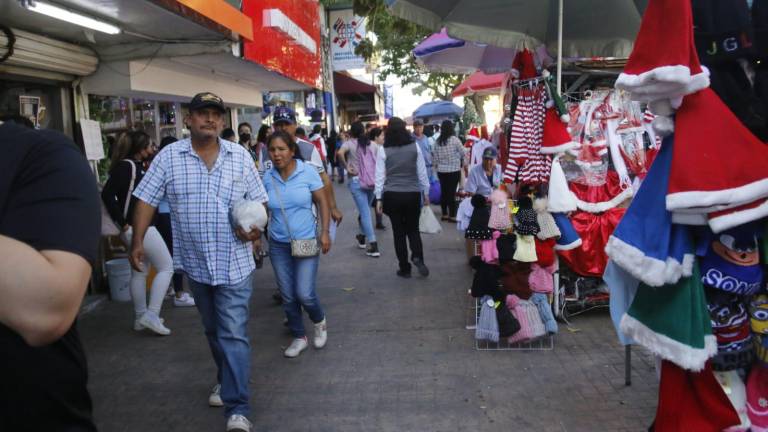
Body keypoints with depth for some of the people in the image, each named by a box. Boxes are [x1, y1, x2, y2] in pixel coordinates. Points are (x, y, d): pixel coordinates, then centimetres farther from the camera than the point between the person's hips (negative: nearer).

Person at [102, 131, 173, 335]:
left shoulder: (137, 166, 11)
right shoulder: (127, 166, -16)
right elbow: (107, 194, -23)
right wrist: (123, 223, -19)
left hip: (138, 227, 10)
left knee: (139, 272, 16)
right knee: (166, 267, -3)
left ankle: (140, 318, 26)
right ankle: (151, 315, -3)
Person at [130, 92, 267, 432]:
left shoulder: (240, 156, -1)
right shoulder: (168, 157, -3)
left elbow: (258, 200, 5)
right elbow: (146, 200, -2)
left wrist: (257, 228, -14)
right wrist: (137, 242, -10)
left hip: (234, 262, -2)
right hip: (194, 262, 2)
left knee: (233, 334, -5)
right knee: (213, 330, 20)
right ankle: (226, 380, 42)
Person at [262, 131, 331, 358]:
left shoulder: (308, 171, -9)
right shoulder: (267, 177, -3)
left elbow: (323, 203, -4)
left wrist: (325, 232, -9)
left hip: (306, 242, -3)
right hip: (278, 245, 3)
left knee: (304, 294, -7)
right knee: (288, 296, 9)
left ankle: (319, 322, 26)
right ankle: (299, 337, 29)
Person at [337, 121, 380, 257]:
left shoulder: (350, 143, -4)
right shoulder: (372, 144, 8)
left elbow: (340, 153, -24)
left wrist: (346, 166, -13)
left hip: (357, 181, -4)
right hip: (372, 181, 4)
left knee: (365, 213, -4)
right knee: (365, 210, 21)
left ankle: (373, 246, -8)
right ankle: (361, 237, 34)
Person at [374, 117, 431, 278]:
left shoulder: (383, 150, -5)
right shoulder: (415, 147, -2)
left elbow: (380, 175, -4)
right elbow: (422, 172, 2)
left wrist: (379, 198, 2)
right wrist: (426, 193, 11)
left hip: (392, 195, -1)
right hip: (413, 194, 1)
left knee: (399, 232, 9)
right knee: (413, 229, 16)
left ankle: (405, 268, 14)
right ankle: (417, 257, -8)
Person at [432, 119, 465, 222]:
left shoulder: (437, 141, 0)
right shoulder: (454, 139, -10)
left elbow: (434, 156, 4)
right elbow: (463, 153, -2)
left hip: (441, 170, 4)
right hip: (454, 170, -4)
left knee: (443, 191, 10)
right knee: (452, 192, -1)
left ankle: (444, 214, 18)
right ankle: (452, 215, 2)